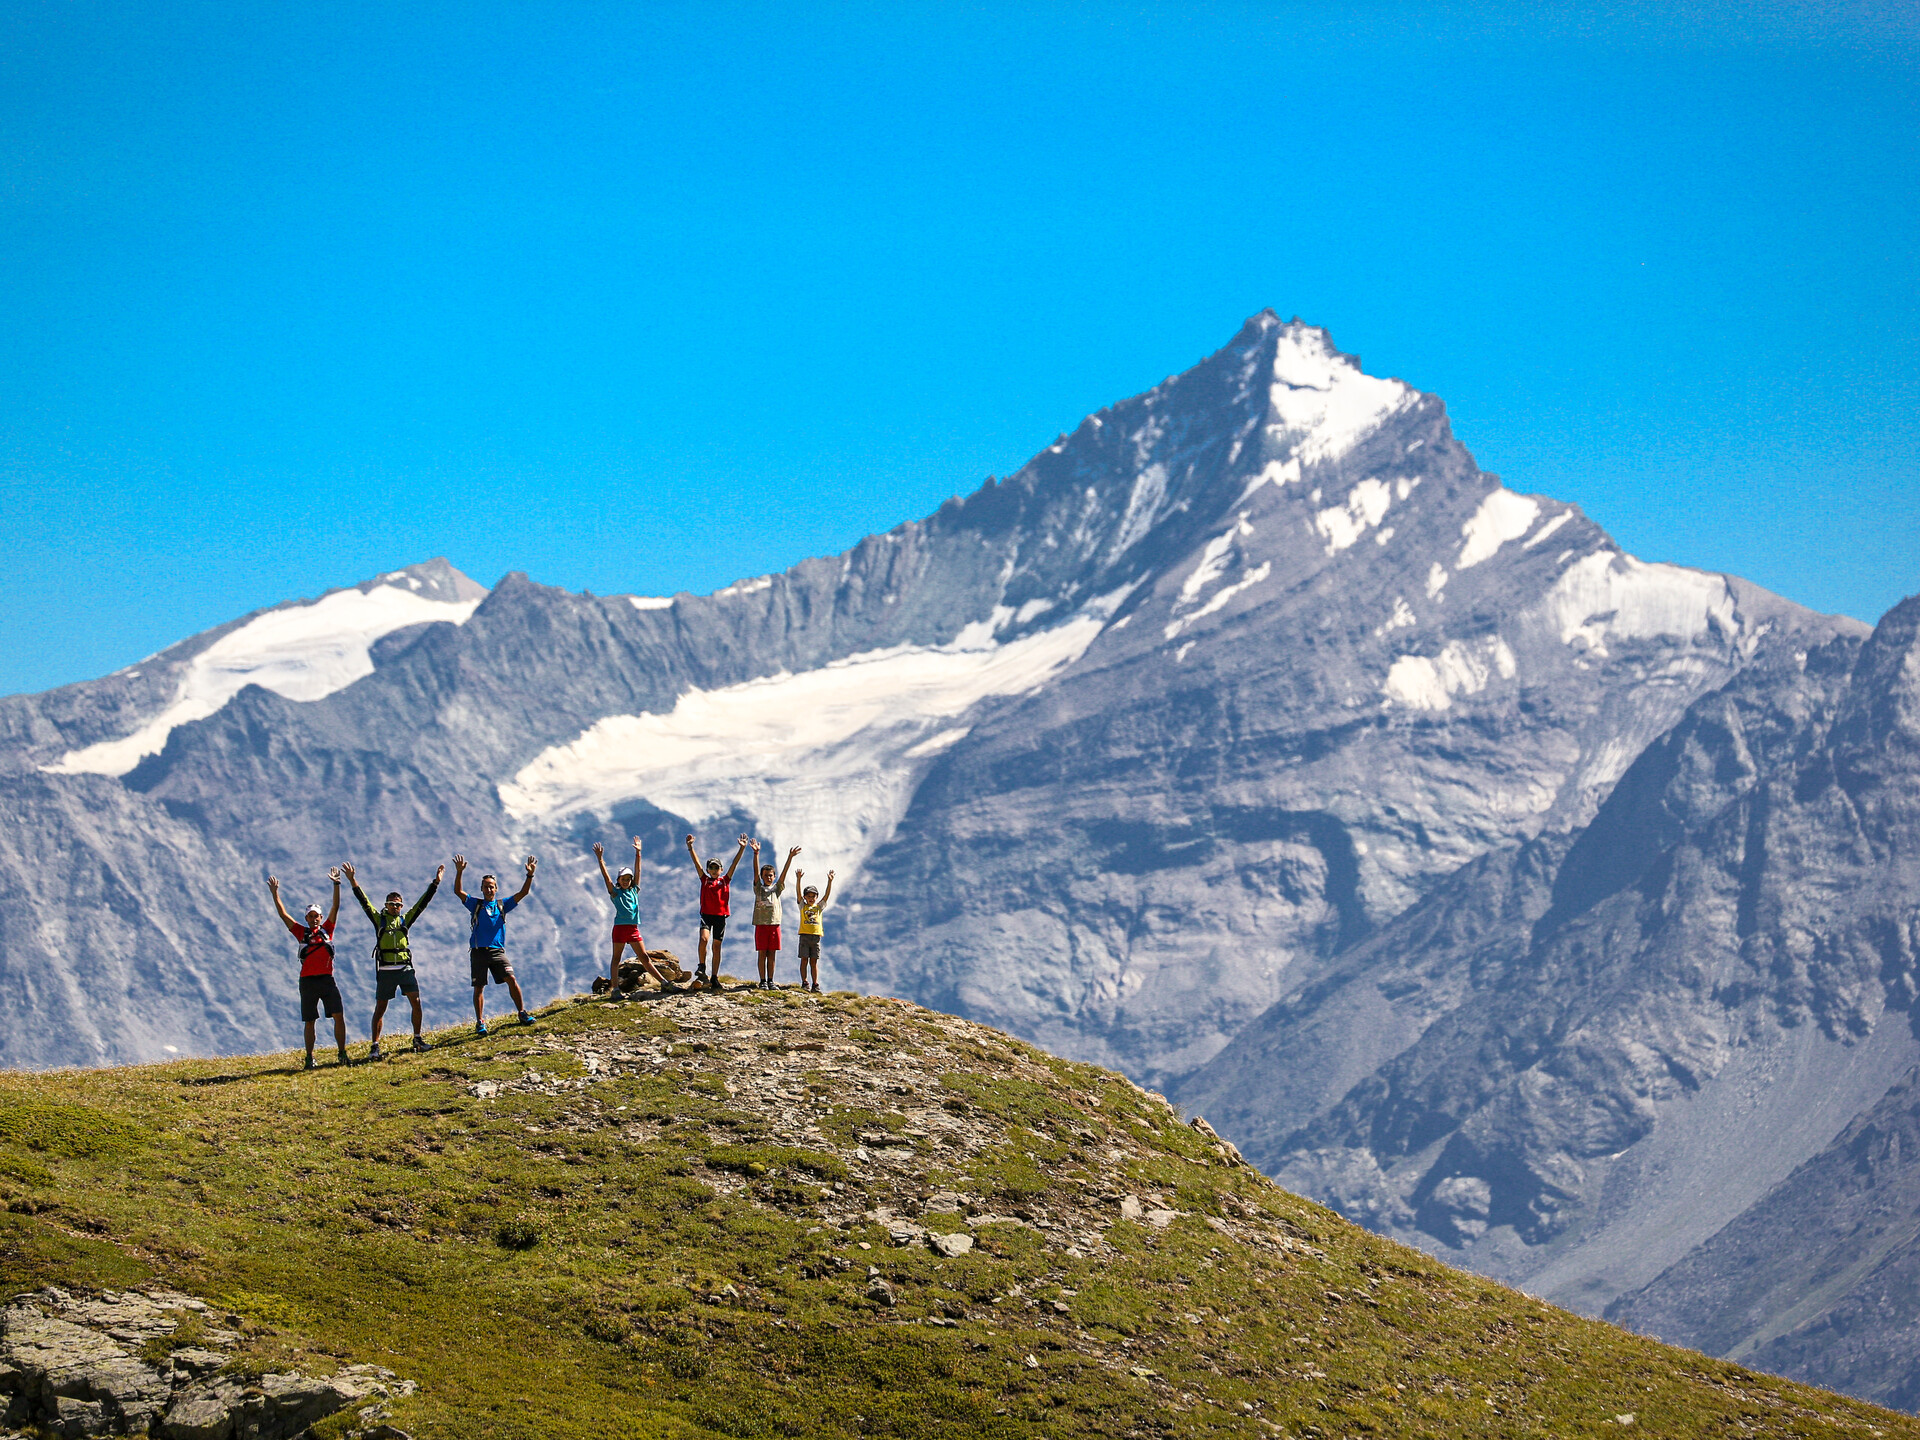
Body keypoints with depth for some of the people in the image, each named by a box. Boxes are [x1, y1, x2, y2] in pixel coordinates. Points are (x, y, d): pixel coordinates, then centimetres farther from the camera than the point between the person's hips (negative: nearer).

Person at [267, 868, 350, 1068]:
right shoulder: (302, 933, 8)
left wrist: (336, 885, -6)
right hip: (307, 982, 0)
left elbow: (335, 908, 3)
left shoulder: (327, 930, 9)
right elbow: (283, 915, 5)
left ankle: (342, 1053, -2)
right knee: (309, 1022, 5)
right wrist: (275, 894, -1)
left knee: (339, 1016, -7)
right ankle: (309, 1057, 11)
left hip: (327, 980, 0)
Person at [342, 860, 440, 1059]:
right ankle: (375, 1047, 2)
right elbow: (364, 902, -2)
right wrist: (352, 881, -11)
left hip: (405, 968, 2)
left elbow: (422, 903, 9)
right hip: (385, 970, -2)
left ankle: (418, 1039, 11)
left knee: (416, 1003, -4)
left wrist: (436, 882, 5)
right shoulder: (379, 920, 5)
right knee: (380, 1009, 0)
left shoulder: (405, 920, 10)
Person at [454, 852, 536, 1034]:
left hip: (497, 950, 0)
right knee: (479, 987, 0)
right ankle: (480, 1023, 6)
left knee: (511, 979, -13)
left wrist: (530, 875, -8)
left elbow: (523, 893, 6)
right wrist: (459, 873, -16)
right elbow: (458, 892, -3)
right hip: (478, 951, 0)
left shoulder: (502, 905, 11)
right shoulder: (476, 904, 9)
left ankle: (522, 1013, -5)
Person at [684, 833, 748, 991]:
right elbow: (696, 862, 3)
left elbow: (734, 864, 5)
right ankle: (701, 968, -9)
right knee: (703, 939, -23)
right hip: (706, 914, -1)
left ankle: (715, 978, 7)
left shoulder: (725, 880, 11)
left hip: (720, 916, 1)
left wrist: (742, 848, -4)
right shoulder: (704, 880, 10)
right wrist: (690, 847, -6)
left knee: (716, 947, 4)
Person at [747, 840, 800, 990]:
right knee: (762, 954, -2)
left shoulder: (777, 888, 13)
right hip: (761, 923, -2)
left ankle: (770, 980, 9)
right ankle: (763, 981, 1)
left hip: (774, 924, 2)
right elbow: (756, 871, -3)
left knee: (772, 954, 4)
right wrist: (756, 853, -15)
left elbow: (784, 873, 2)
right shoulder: (758, 888, 8)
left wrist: (790, 858, -10)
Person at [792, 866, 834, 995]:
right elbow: (798, 892, -4)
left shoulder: (819, 907, 12)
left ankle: (815, 985, 4)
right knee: (804, 960, -2)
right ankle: (804, 983, 1)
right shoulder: (803, 906, 8)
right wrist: (799, 879, -18)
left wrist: (830, 881, -9)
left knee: (814, 962, 4)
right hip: (804, 935, -1)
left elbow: (827, 895, 3)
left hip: (816, 936, 1)